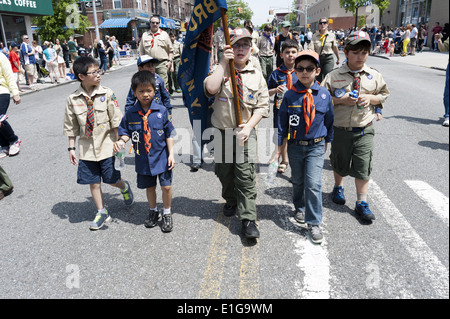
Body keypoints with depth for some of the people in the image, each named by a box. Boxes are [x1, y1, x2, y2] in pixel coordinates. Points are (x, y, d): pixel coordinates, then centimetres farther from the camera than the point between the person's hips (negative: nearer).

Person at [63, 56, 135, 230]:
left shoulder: (107, 94, -8)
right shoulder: (73, 99, -4)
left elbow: (116, 120, -5)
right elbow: (71, 126, 5)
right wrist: (71, 148, 5)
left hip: (106, 145, -2)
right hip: (86, 148, 2)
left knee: (112, 180, 5)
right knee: (93, 182, 9)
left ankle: (125, 187, 40)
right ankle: (102, 212, 27)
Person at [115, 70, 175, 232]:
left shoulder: (161, 111, -9)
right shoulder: (131, 114, -5)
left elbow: (169, 134, -3)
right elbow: (126, 132, 6)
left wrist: (171, 154, -6)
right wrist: (121, 141, -16)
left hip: (162, 157, -2)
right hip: (143, 159, 2)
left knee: (166, 186, 4)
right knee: (149, 187, 17)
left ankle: (167, 213, 27)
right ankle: (153, 211, 40)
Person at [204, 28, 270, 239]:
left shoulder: (256, 75, 3)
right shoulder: (221, 71, -1)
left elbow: (262, 106, 2)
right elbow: (211, 89, -23)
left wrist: (248, 127, -11)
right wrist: (223, 63, -19)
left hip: (245, 132, -1)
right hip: (221, 132, 1)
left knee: (246, 176, -5)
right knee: (224, 172, 15)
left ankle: (248, 220, 2)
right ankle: (231, 201, 42)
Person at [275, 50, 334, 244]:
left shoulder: (324, 95, -4)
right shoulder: (290, 96, -6)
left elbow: (329, 119, 9)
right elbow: (282, 121, 0)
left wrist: (326, 141, 14)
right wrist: (279, 146, -1)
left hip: (316, 147, -1)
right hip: (295, 146, 1)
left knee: (313, 184, -9)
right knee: (297, 182, 16)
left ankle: (314, 223, 5)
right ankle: (300, 208, 43)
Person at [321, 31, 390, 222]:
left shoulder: (375, 76, 3)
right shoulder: (334, 76, -5)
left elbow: (384, 95, 14)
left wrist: (371, 98, -7)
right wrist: (341, 100, -16)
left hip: (364, 131, 1)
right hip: (340, 130, -1)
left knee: (363, 167, 0)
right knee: (340, 163, 15)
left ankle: (361, 203, 13)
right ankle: (338, 188, 43)